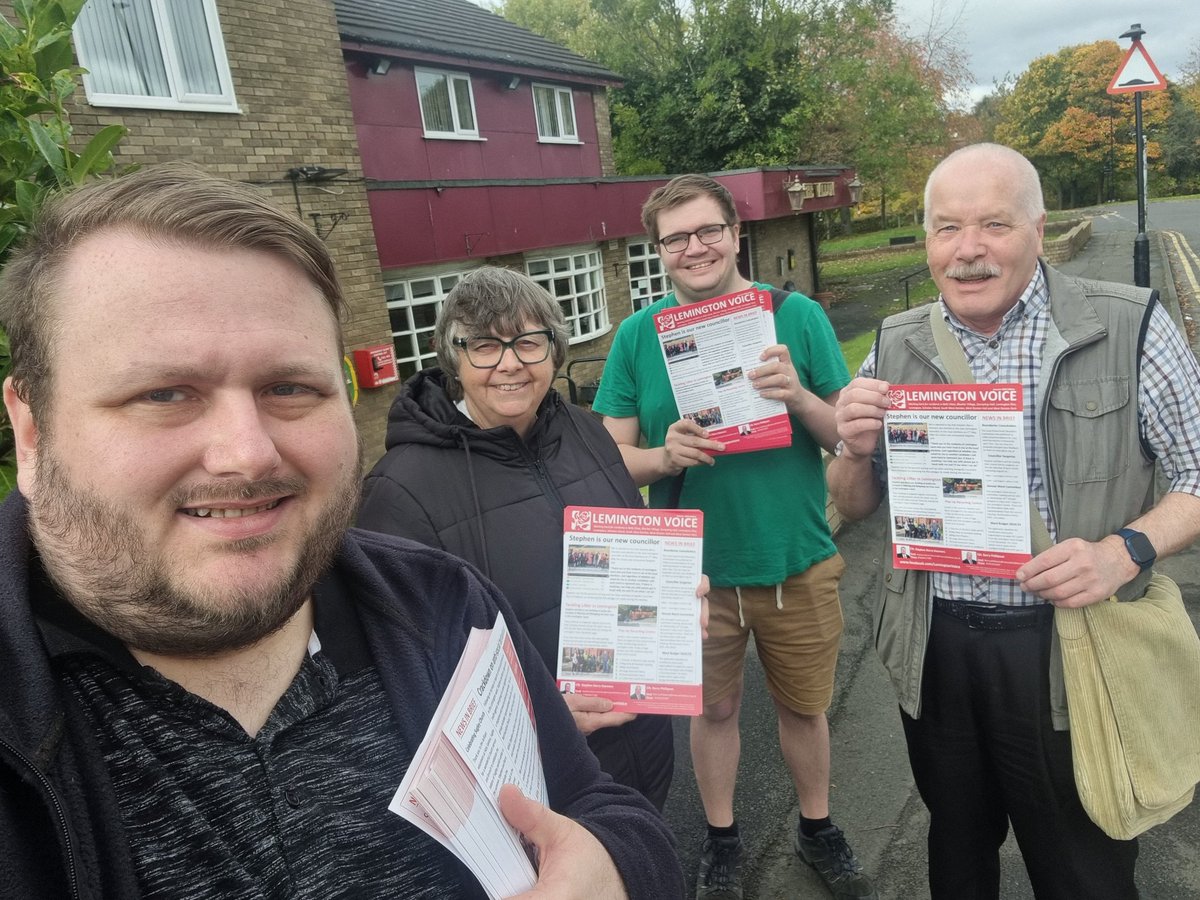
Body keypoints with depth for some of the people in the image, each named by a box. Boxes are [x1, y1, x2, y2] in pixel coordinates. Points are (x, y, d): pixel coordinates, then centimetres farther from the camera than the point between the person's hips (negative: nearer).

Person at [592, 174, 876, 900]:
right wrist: (665, 458, -23)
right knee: (715, 708, 18)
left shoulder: (797, 315, -5)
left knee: (804, 705, 18)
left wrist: (800, 398, -23)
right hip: (696, 568, 0)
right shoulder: (639, 334, -4)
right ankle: (722, 840, 42)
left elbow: (849, 436, -3)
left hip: (797, 562, 0)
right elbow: (614, 456, -2)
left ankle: (818, 828, 45)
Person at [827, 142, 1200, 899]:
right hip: (934, 651, 3)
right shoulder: (896, 347, 0)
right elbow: (854, 506, 6)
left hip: (1069, 652, -2)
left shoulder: (1129, 328, -9)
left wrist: (1128, 549, -22)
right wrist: (856, 451, -15)